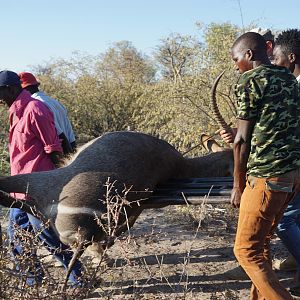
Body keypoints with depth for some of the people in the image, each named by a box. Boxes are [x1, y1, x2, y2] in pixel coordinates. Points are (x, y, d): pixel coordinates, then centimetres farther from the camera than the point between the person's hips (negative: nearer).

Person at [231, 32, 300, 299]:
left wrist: (238, 185, -1)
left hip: (266, 176, -9)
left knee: (246, 250, -1)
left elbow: (242, 139, -9)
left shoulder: (250, 80, -8)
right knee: (262, 243, 18)